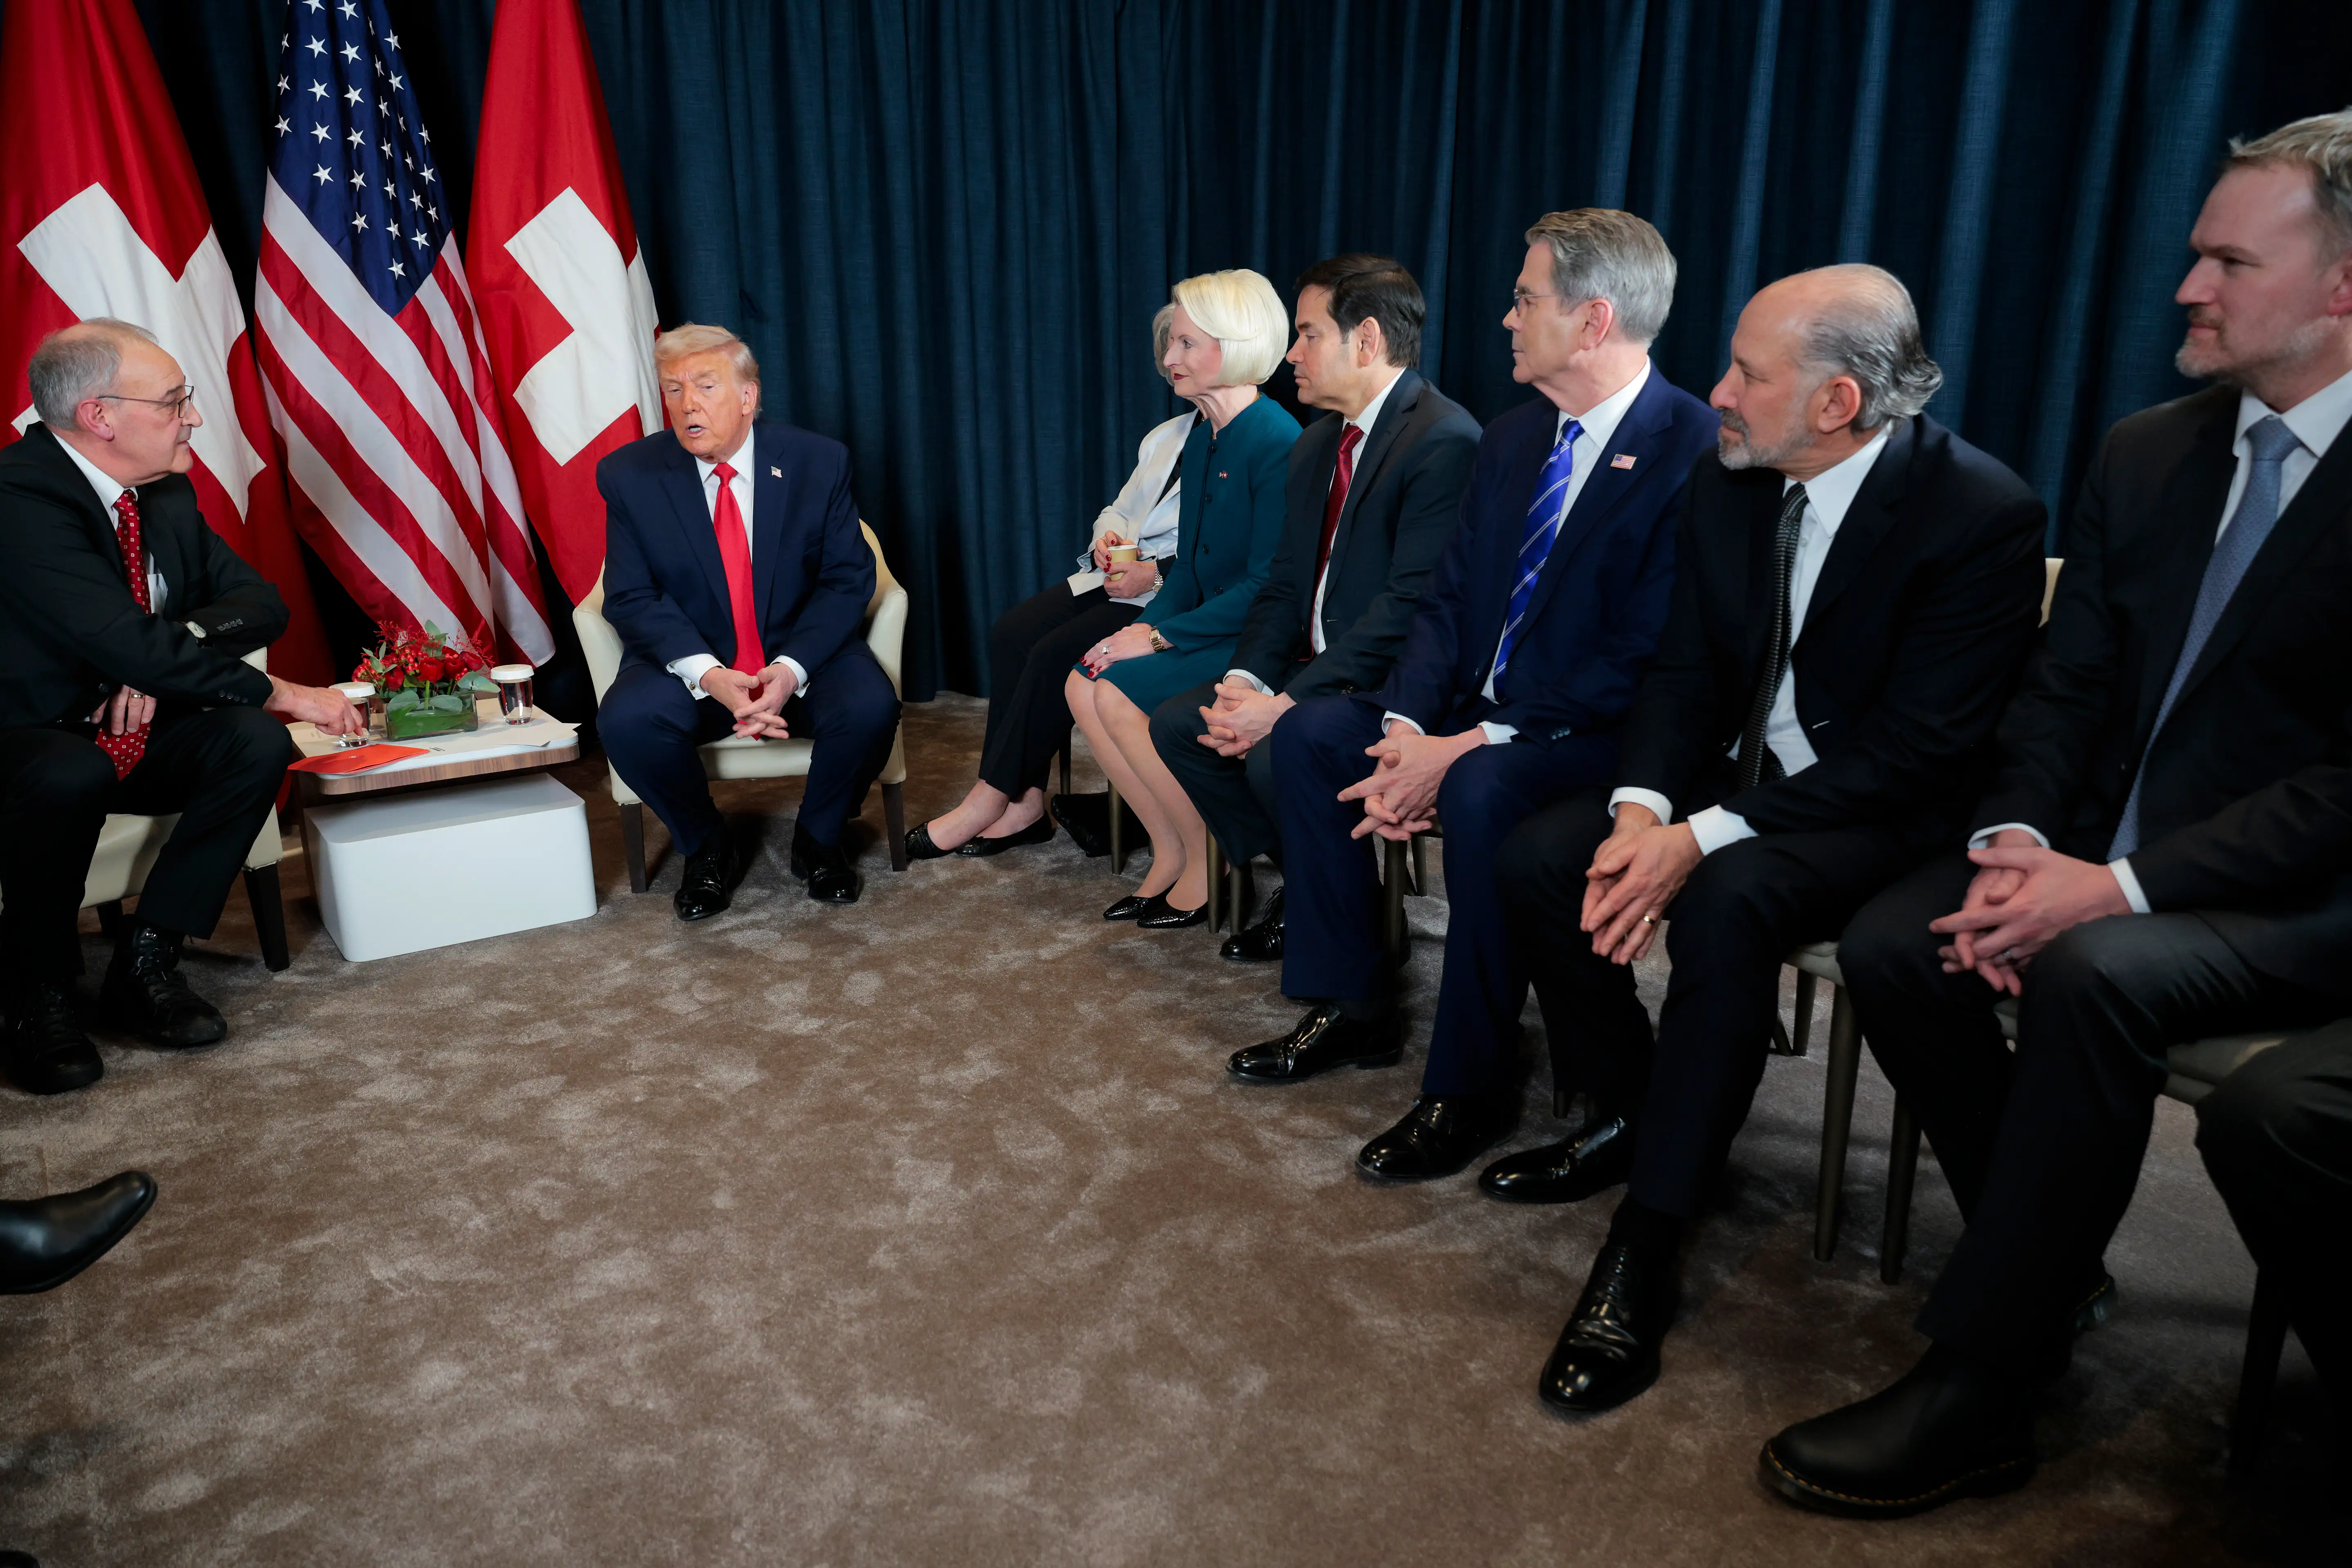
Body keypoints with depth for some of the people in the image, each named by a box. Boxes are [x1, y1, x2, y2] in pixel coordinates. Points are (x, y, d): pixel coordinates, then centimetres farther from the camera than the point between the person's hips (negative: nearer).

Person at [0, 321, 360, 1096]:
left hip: (139, 735, 6)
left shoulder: (168, 493, 3)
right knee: (70, 775, -38)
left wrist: (161, 653, -16)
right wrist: (277, 692, -24)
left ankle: (147, 957, -9)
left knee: (255, 740, -22)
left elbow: (259, 601, 3)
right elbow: (131, 646, -30)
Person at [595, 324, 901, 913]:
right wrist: (708, 675, -24)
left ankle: (818, 839, 1)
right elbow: (631, 597, -6)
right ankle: (707, 849, 0)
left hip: (799, 653, 0)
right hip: (688, 662, 0)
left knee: (871, 707, -29)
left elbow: (849, 578, -4)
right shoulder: (629, 475, -4)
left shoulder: (818, 461, -4)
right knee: (626, 721, -29)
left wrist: (792, 668, -22)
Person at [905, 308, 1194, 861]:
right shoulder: (1166, 436, 21)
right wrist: (1108, 536, 2)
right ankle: (1024, 803, -14)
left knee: (1057, 654, -25)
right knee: (1012, 631, -14)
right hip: (1115, 579, 8)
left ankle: (988, 803, -13)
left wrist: (1156, 574, -21)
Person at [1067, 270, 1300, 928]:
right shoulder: (1204, 434, 10)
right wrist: (1147, 624, -3)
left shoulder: (1277, 443, -18)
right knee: (1082, 684, -8)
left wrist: (1162, 635, -19)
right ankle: (1170, 850, 3)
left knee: (1121, 693, -22)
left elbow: (1268, 585, -21)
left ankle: (1208, 861, -4)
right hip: (1209, 625, 9)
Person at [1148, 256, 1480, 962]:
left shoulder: (1444, 440, -17)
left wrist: (1285, 705, -25)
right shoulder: (1318, 442, 14)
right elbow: (1284, 582, 12)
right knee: (1175, 724, -2)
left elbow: (1410, 607, -24)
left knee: (1277, 757, -30)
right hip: (1311, 666, 9)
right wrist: (1246, 679, -7)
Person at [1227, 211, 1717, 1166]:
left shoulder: (1695, 452, -17)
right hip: (1473, 712, 8)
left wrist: (1471, 746, -24)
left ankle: (1470, 1086, -15)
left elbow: (1646, 664, -22)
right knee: (1309, 732, -4)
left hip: (1597, 735, -8)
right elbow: (1447, 599, 8)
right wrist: (1406, 727, -10)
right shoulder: (1511, 438, 10)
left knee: (1480, 792, -35)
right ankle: (1351, 1009, 6)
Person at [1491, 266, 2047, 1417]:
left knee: (1723, 908, -35)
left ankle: (1644, 1251, -22)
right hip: (1732, 777, 7)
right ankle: (1625, 1118, 7)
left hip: (1887, 815, -6)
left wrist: (1705, 839, -28)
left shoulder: (1981, 514, -18)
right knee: (1533, 857, -14)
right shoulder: (1728, 480, 2)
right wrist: (1643, 808, -16)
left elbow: (1915, 749, -21)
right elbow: (1684, 671, 4)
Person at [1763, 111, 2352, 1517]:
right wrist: (2017, 843, -12)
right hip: (2105, 854, 6)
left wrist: (2124, 883, -25)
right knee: (1891, 943, -18)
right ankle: (2053, 1265, 4)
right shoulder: (2146, 456, 9)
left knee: (2094, 975, -34)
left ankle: (1975, 1390, -18)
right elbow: (2063, 690, 6)